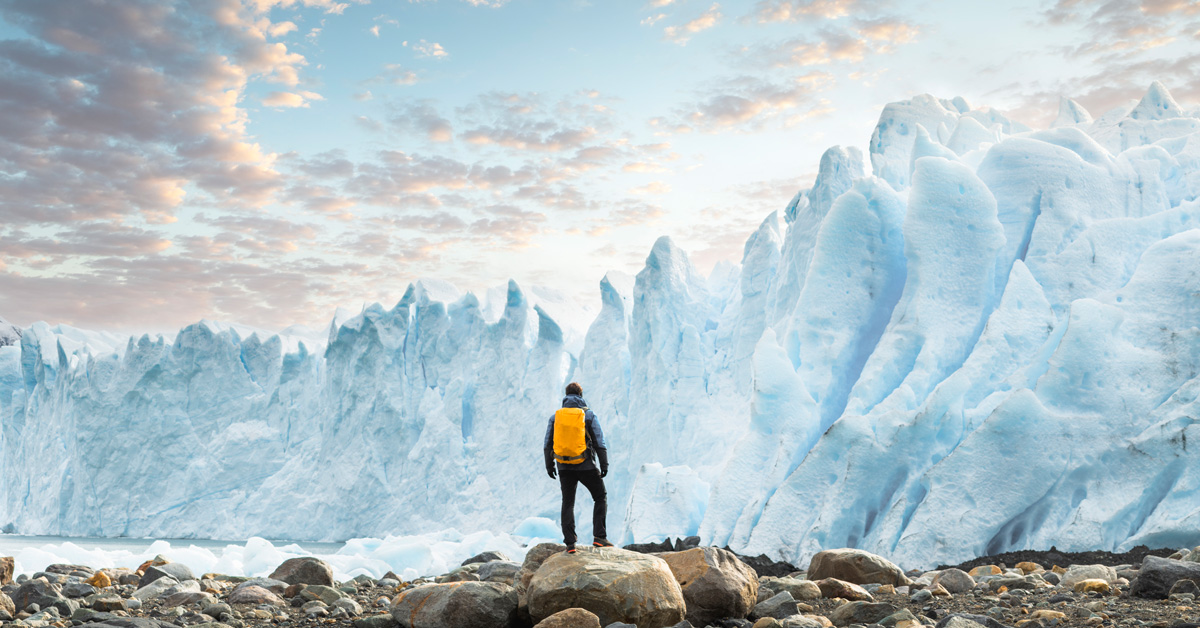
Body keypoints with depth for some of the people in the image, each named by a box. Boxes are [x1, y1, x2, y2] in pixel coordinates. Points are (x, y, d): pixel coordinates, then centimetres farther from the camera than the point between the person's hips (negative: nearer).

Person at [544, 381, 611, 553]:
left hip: (564, 467, 3)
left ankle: (570, 543, 5)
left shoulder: (555, 416, 4)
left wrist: (549, 465, 16)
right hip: (586, 466, -3)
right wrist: (604, 464, 1)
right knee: (601, 497, 13)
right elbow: (599, 443, -6)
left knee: (568, 503, 12)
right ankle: (599, 537, 2)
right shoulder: (589, 415, -4)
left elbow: (548, 444, 7)